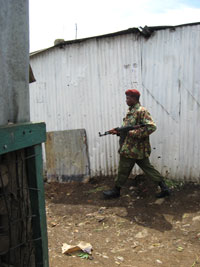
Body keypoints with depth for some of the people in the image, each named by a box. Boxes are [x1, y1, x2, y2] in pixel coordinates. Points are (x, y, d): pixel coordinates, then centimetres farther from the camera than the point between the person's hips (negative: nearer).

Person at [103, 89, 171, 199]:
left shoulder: (141, 111, -16)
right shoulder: (130, 110, 13)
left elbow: (152, 127, -23)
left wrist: (134, 133, -23)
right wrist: (117, 131, 3)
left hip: (133, 149, -9)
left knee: (123, 170, 5)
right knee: (147, 168, 12)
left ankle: (116, 191, 22)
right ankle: (164, 188, 16)